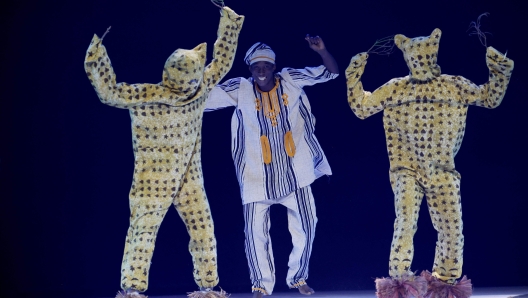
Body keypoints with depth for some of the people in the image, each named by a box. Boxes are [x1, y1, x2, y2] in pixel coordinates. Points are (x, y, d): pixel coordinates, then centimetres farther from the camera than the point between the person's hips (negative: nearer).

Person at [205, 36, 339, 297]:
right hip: (258, 175, -1)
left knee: (305, 227, 8)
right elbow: (205, 98, -5)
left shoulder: (290, 80, 0)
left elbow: (331, 72, 1)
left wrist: (321, 51, -17)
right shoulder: (240, 89, -3)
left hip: (294, 172, 1)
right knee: (256, 232, 0)